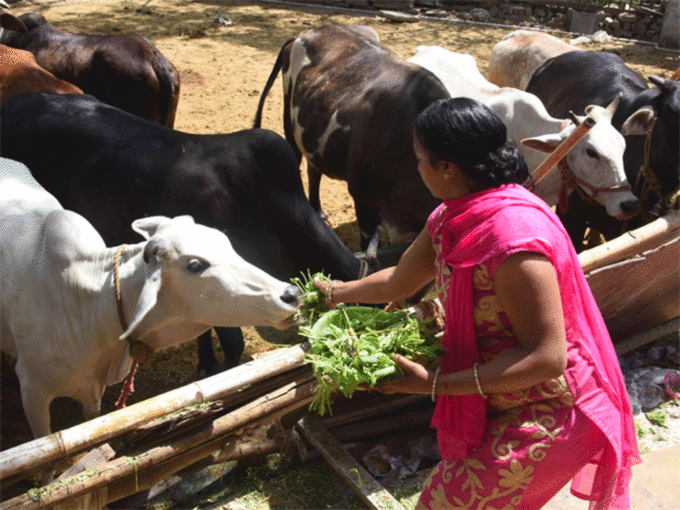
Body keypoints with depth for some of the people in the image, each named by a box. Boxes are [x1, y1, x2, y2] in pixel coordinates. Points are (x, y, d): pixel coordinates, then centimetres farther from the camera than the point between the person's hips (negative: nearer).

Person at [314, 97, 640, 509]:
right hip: (498, 405, 9)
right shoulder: (452, 218, -2)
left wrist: (438, 383, -29)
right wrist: (336, 293, 28)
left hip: (545, 416, -9)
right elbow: (399, 282, 14)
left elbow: (546, 357, -29)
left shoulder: (514, 235, -31)